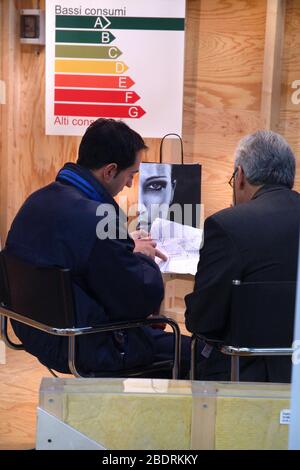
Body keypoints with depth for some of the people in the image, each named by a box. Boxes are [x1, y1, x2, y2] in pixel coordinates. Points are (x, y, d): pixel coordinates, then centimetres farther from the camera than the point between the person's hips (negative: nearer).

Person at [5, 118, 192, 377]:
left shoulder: (37, 201, 1)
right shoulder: (94, 217, -27)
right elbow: (147, 297, -20)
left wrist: (129, 249, 9)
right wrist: (141, 256, -1)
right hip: (86, 350, -10)